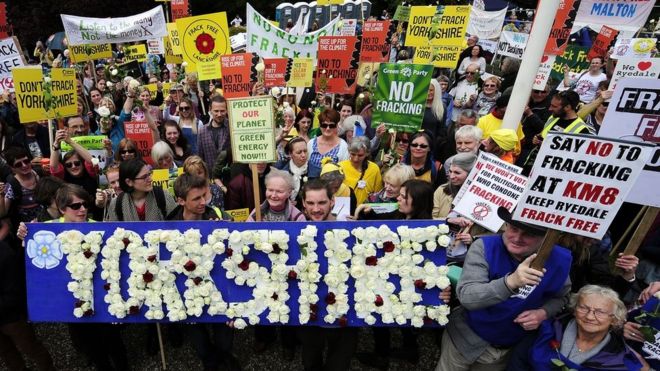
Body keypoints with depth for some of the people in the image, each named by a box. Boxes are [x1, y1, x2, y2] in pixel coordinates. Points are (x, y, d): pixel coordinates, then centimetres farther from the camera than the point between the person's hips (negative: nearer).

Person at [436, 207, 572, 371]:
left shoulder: (558, 260, -15)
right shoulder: (484, 247, -25)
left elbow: (561, 296, 5)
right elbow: (466, 297, -35)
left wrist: (543, 313, -16)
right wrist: (510, 281, -48)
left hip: (511, 348, 3)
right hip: (467, 338, -3)